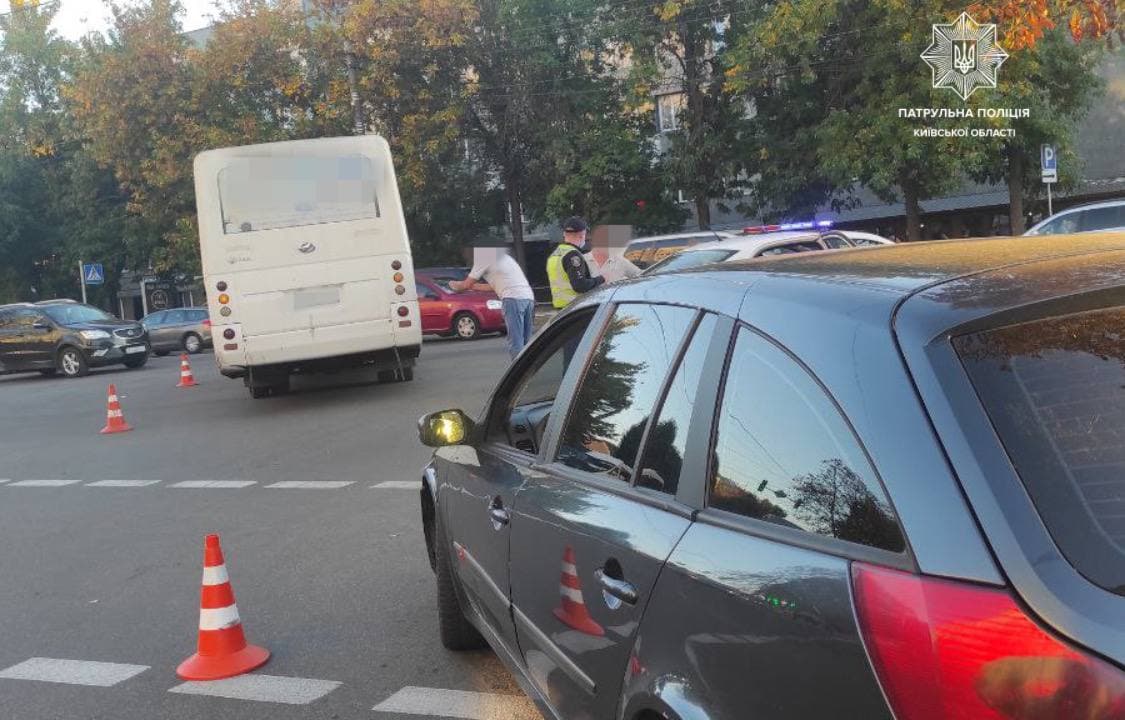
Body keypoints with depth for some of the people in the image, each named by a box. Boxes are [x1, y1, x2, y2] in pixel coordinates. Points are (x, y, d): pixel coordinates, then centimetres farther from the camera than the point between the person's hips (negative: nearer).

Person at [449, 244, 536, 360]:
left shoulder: (483, 260, 4)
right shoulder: (501, 256, 29)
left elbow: (466, 285, 11)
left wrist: (454, 285, 32)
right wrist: (473, 286, 44)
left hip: (513, 299, -8)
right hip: (529, 297, 8)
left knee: (515, 344, -11)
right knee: (525, 343, 10)